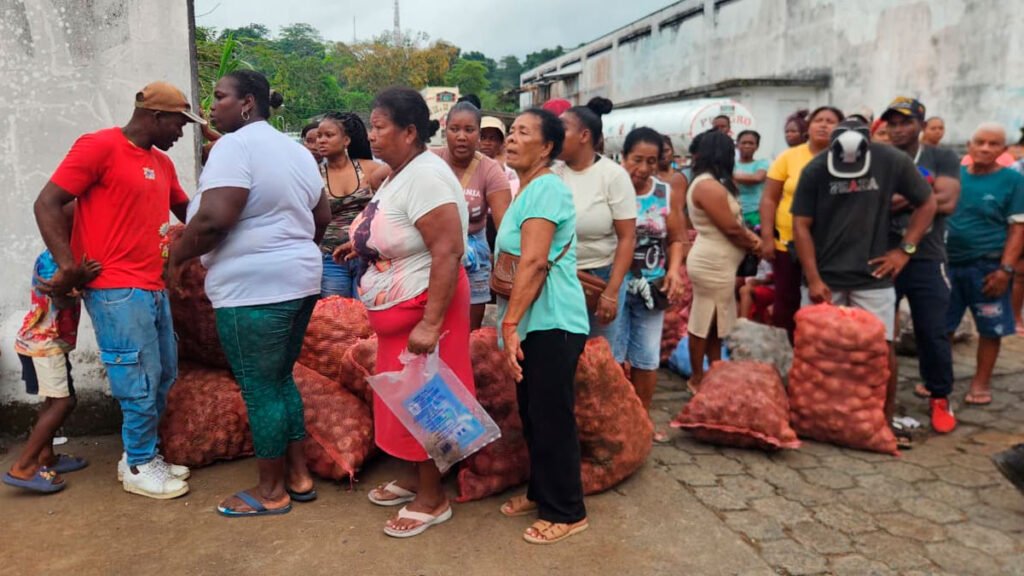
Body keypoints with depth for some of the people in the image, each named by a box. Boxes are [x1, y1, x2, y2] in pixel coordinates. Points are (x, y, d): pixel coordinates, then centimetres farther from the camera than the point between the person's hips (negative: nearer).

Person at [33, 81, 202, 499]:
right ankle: (138, 467, 13)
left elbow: (186, 210, 29)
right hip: (116, 289, -8)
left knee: (164, 375, 13)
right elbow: (47, 203, -10)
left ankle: (143, 454, 28)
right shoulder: (99, 146, -8)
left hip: (153, 287, 8)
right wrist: (68, 265, -17)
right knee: (141, 379, -3)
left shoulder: (162, 162, 15)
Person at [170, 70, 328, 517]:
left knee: (260, 390, 3)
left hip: (254, 289, -9)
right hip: (298, 282, 9)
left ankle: (271, 491, 16)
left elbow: (214, 219, -23)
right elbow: (322, 217, 20)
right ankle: (299, 475, 26)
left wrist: (179, 253, -6)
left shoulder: (235, 145, -13)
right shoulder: (295, 149, 14)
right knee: (281, 379, 19)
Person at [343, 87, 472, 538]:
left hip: (423, 309, -10)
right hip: (396, 311, 10)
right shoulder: (398, 174, 9)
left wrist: (430, 323, -32)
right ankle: (417, 478, 34)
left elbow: (448, 251, -29)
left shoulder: (426, 176, -21)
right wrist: (363, 245, 12)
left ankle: (433, 499, 17)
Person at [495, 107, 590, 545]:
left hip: (551, 323, -10)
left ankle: (566, 512, 14)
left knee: (552, 418, 0)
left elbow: (534, 263, -23)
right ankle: (540, 493, 32)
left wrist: (510, 323, -24)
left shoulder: (545, 187, -14)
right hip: (533, 323, 10)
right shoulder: (528, 190, 17)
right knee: (532, 414, 17)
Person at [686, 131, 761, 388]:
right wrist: (752, 243, -2)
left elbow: (733, 221, 16)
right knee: (704, 322, 2)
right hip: (714, 265, -10)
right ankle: (698, 378, 15)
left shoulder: (707, 183, 13)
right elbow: (731, 228, -19)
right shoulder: (709, 186, -20)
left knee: (715, 321, 17)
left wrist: (749, 235, 0)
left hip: (716, 263, 10)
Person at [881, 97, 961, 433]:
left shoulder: (942, 159, 4)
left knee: (932, 333, 1)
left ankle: (939, 399, 19)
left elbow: (947, 202, -11)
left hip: (927, 261, -1)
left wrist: (899, 198, -11)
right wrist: (919, 194, -13)